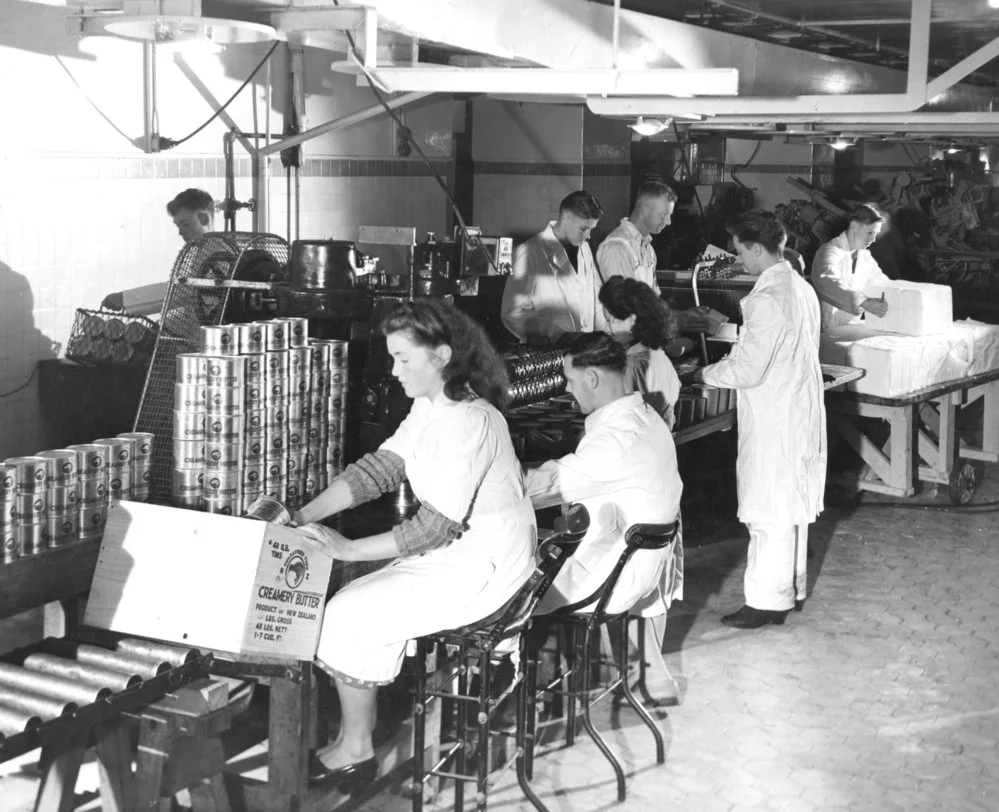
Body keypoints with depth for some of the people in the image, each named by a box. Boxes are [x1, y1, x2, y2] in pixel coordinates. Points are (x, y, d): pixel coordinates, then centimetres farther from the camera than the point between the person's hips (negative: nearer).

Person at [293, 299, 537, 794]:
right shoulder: (430, 407, 6)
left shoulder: (467, 421, -24)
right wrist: (303, 516, -6)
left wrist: (349, 549, -23)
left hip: (485, 568, -9)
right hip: (451, 551, 9)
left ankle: (354, 752, 7)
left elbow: (439, 524, -25)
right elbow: (377, 469, 4)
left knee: (345, 616, -10)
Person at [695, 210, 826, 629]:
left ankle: (768, 601, 7)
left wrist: (705, 373, -7)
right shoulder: (801, 288, 7)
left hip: (773, 421, -9)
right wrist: (726, 329, 19)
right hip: (800, 411, 9)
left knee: (770, 512, -1)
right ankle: (792, 587, 30)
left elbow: (747, 370, -23)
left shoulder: (767, 299, -22)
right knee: (791, 506, 18)